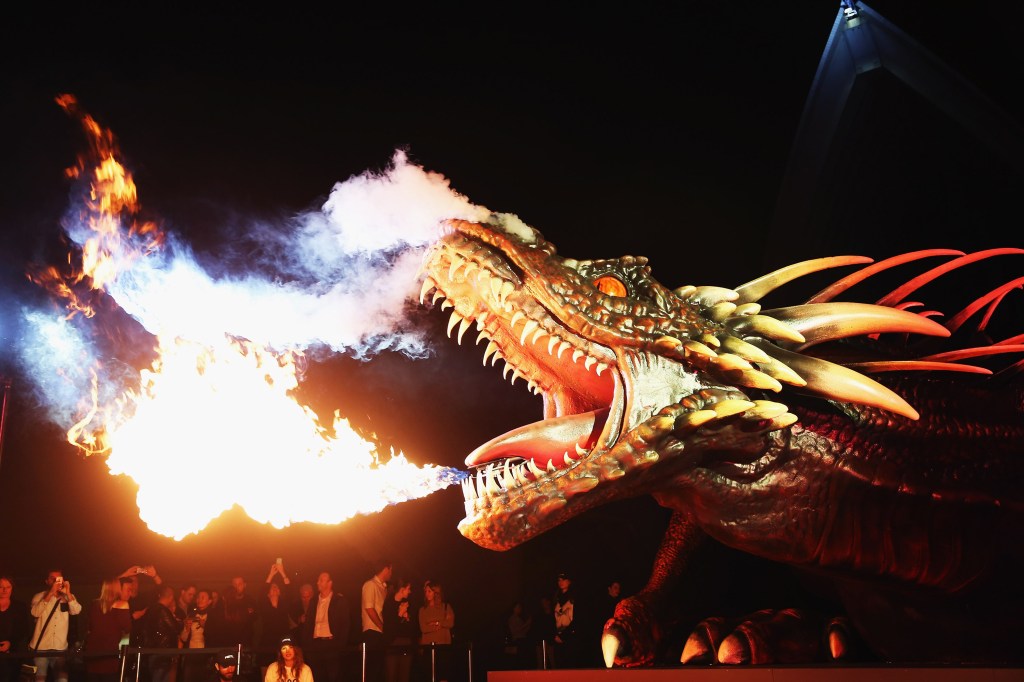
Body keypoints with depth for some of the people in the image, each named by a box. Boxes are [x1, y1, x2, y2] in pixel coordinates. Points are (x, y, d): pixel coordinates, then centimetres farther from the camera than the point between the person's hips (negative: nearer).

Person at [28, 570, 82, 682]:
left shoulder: (67, 597, 10)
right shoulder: (39, 596, 5)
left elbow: (76, 611, -8)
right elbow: (35, 613, -14)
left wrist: (68, 593, -19)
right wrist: (50, 593, -19)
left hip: (60, 648, 1)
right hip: (40, 647, -1)